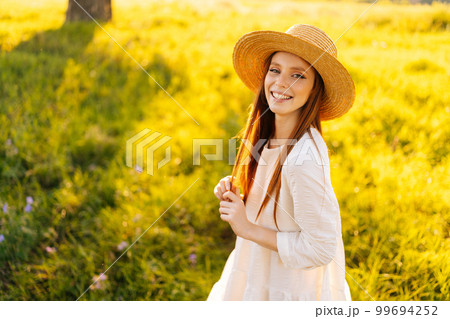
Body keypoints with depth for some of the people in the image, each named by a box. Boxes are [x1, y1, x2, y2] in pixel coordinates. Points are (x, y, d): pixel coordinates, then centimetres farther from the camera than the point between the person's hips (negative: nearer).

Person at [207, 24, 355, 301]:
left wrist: (248, 228, -22)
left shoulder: (303, 159, -30)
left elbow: (320, 248, -26)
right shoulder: (268, 136, -4)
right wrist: (235, 194, -8)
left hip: (289, 292, -7)